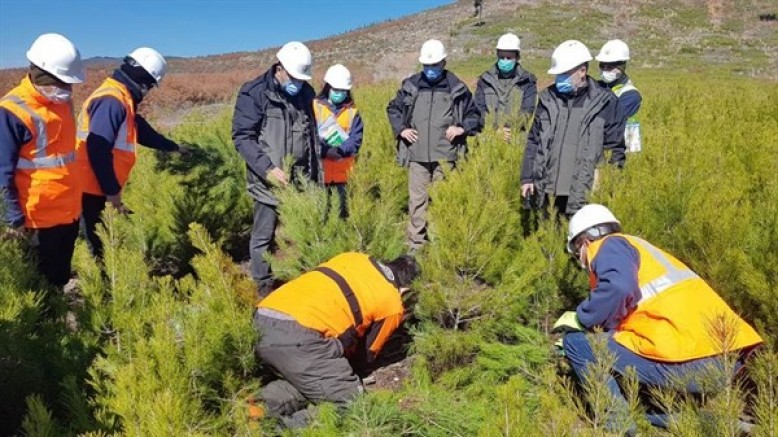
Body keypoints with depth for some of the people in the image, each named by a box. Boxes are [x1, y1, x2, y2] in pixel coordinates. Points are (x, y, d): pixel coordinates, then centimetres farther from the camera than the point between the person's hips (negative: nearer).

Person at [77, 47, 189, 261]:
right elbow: (98, 151, -26)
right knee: (103, 249, -4)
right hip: (94, 190, -10)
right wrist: (112, 191, -20)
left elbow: (142, 130, 31)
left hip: (100, 189, 10)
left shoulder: (121, 100, 14)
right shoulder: (111, 101, -20)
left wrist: (173, 147, 42)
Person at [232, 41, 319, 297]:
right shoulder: (254, 93, -9)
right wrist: (267, 168, -22)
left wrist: (314, 176, 17)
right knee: (264, 235, 4)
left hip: (299, 181, 5)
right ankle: (264, 285, 18)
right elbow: (242, 137, -12)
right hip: (268, 180, -5)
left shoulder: (306, 93, 9)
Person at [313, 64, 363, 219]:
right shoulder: (316, 107, 1)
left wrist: (341, 150, -15)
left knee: (344, 204, 7)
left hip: (344, 168, 2)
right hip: (321, 167, -2)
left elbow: (356, 139, 1)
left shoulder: (352, 110, 8)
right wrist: (325, 151, -18)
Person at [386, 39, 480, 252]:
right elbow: (393, 109, 21)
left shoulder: (457, 88, 4)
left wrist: (463, 128, -5)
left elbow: (474, 115, 14)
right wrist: (400, 129, 5)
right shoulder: (410, 86, 8)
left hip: (444, 157, -1)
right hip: (417, 156, 1)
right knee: (417, 201, 2)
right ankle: (415, 244, 12)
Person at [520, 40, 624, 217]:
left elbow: (615, 148, 2)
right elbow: (533, 141, 14)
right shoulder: (548, 98, 8)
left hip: (584, 195, -3)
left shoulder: (604, 102, -1)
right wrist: (527, 178, 9)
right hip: (547, 191, 4)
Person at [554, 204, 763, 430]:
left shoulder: (607, 246, 2)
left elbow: (618, 288, -21)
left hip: (686, 362, -10)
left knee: (577, 342, 0)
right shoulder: (635, 247, 30)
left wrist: (581, 320, -6)